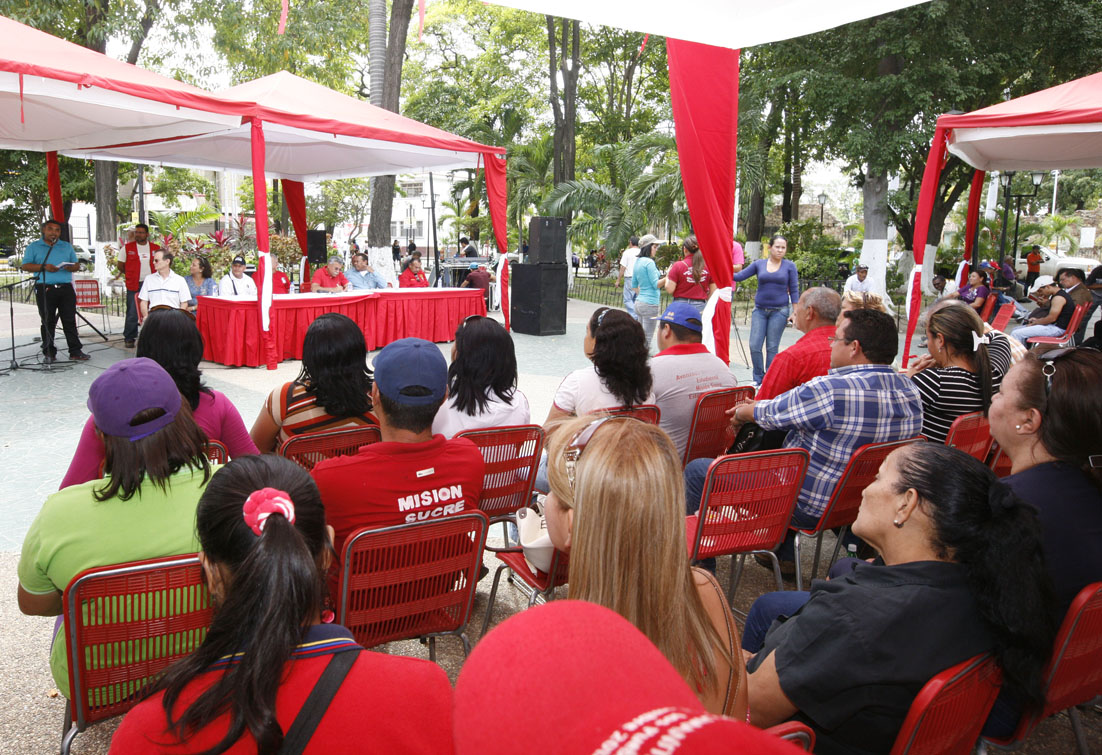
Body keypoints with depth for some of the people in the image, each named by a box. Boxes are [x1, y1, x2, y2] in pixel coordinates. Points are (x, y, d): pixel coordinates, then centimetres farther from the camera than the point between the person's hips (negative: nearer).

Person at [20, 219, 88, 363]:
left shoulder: (67, 247, 18)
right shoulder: (33, 247, 10)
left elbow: (77, 265, 16)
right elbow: (25, 266, 2)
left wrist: (71, 267, -8)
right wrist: (44, 267, -14)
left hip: (66, 288, 2)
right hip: (45, 289, -2)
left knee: (70, 320, -1)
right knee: (48, 322, 0)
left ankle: (75, 351, 1)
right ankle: (49, 353, 5)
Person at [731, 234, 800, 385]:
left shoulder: (789, 266, 3)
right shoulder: (759, 264, 6)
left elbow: (794, 290, 3)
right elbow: (739, 276, 3)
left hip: (779, 311, -2)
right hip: (760, 310, 2)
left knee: (772, 347, 1)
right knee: (754, 345, -3)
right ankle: (758, 378, 13)